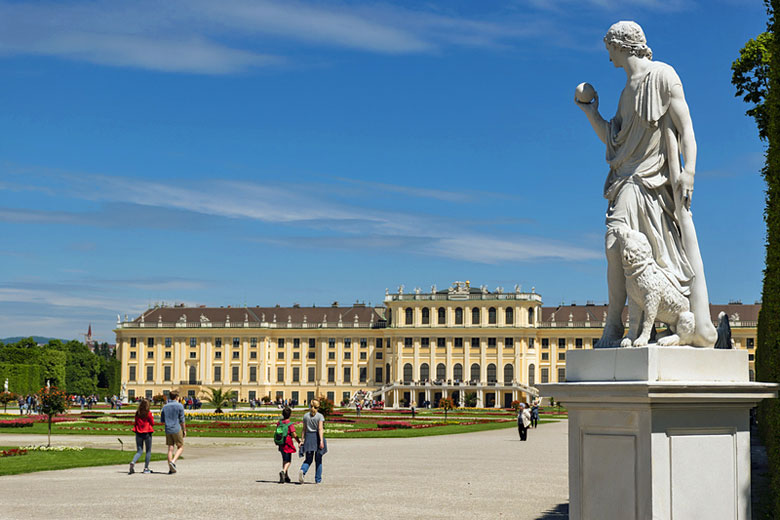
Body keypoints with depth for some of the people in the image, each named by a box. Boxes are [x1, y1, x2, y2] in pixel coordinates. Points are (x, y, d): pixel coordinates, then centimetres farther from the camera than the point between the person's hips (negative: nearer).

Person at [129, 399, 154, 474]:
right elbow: (152, 423, -2)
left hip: (138, 433, 3)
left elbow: (136, 422, 11)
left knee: (139, 451, 7)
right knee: (148, 451, 11)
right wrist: (152, 417, 15)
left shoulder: (137, 413, 2)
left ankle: (133, 462, -21)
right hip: (147, 433, -3)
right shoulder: (148, 413, -8)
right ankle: (146, 468, 9)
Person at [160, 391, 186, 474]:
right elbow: (182, 420, -6)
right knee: (180, 447, 7)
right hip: (177, 429, -4)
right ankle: (173, 462, -14)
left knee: (170, 448, 6)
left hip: (168, 430, 4)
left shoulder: (165, 406, 8)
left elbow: (162, 420, 11)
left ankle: (170, 468, 4)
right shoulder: (179, 406, -5)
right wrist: (184, 430, 3)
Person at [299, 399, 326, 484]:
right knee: (318, 460, 10)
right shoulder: (320, 416, -6)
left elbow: (304, 429, 8)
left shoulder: (306, 415, 6)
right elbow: (320, 429, -15)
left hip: (309, 437, 3)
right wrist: (321, 441, -19)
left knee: (308, 459, 6)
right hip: (317, 437, -3)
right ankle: (318, 479, 13)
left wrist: (303, 440, 13)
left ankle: (302, 471, -25)